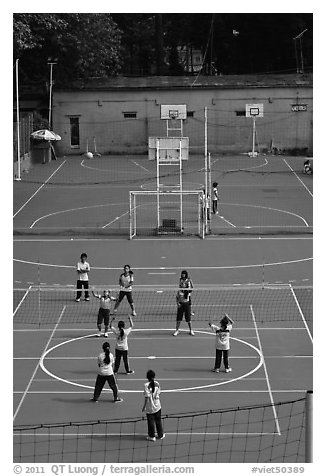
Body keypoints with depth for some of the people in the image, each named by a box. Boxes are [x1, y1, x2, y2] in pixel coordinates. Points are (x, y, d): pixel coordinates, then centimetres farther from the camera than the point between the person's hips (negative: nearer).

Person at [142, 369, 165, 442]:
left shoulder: (146, 385, -19)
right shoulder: (157, 383, -6)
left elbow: (147, 397, -17)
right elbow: (158, 393, 1)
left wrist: (144, 406, -8)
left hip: (149, 407, -4)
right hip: (157, 405, 4)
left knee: (151, 421, 9)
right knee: (158, 420, 17)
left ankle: (152, 436, 18)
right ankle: (160, 435, 27)